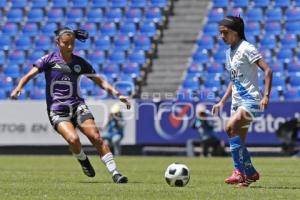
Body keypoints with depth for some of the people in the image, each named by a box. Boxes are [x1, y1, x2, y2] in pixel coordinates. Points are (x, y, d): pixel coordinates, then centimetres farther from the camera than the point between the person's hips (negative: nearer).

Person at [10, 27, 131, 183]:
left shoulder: (80, 62, 7)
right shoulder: (49, 60, 0)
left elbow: (100, 81, 11)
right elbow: (29, 75, -7)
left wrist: (117, 94, -2)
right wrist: (18, 88, -27)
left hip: (77, 105, 2)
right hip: (56, 110, -2)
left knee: (95, 137, -17)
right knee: (73, 139, -26)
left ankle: (114, 173, -14)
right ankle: (83, 160, 6)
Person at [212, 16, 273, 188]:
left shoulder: (246, 49, -11)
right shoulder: (229, 53, 15)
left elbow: (268, 71, -16)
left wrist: (266, 96, -25)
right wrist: (222, 102, 19)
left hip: (251, 101, -9)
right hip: (237, 102, 9)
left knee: (230, 127, -28)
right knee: (239, 142, 8)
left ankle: (239, 171, -24)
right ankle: (251, 174, 26)